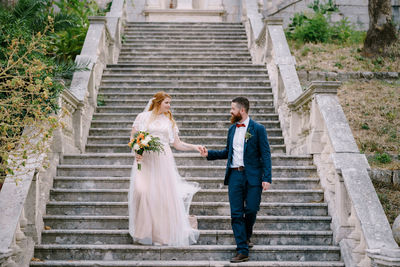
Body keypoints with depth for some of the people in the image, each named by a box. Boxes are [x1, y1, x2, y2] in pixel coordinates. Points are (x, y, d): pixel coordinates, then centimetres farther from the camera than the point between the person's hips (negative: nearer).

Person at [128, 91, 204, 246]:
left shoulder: (169, 121, 14)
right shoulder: (143, 117, 6)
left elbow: (177, 144, 11)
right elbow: (132, 138, 5)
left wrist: (194, 147, -2)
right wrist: (136, 151, -13)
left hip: (164, 161, 2)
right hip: (146, 160, -2)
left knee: (166, 195, -3)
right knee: (144, 193, -8)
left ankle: (165, 234, 5)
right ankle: (146, 233, 3)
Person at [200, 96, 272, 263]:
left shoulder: (258, 129, -2)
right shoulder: (232, 129, 14)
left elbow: (265, 154, -5)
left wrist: (267, 178, -12)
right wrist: (209, 154, 11)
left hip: (252, 176, -4)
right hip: (234, 175, 5)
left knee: (251, 210, -4)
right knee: (236, 214, 0)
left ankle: (247, 237, 27)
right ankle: (242, 251, 3)